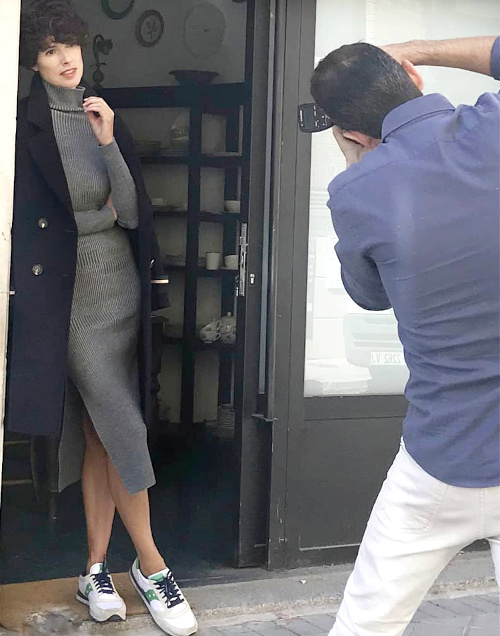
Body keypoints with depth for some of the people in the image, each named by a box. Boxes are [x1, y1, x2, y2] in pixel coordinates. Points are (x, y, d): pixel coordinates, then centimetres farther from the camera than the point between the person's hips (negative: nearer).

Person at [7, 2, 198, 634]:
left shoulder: (106, 119, 10)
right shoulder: (27, 125, -4)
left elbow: (133, 212, 0)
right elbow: (32, 220, -8)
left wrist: (108, 143, -9)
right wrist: (103, 215, -2)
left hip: (122, 288, 5)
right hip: (73, 296, -5)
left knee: (101, 434, 6)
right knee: (124, 430, -6)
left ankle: (96, 569, 15)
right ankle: (150, 565, 8)